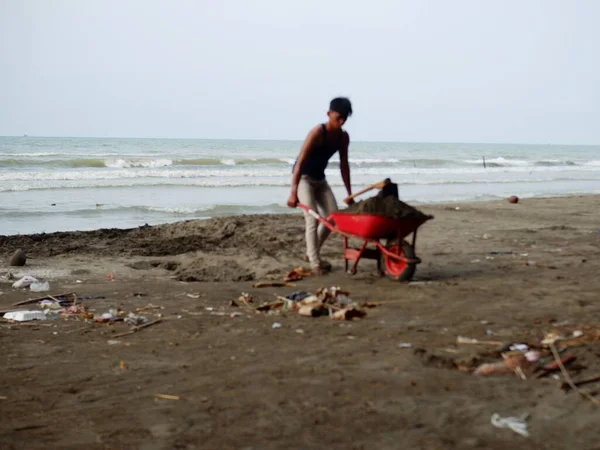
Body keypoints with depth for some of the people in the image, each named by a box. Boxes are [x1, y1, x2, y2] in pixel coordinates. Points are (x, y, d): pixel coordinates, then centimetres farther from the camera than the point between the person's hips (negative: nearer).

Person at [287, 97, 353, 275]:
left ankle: (312, 252, 20)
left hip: (320, 179, 7)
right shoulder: (317, 132, -25)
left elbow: (344, 165, 4)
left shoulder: (343, 137, -5)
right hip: (303, 177, -7)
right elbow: (300, 162, -28)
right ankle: (314, 262, -11)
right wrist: (293, 193, -32)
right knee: (313, 219, -15)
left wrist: (349, 193, 4)